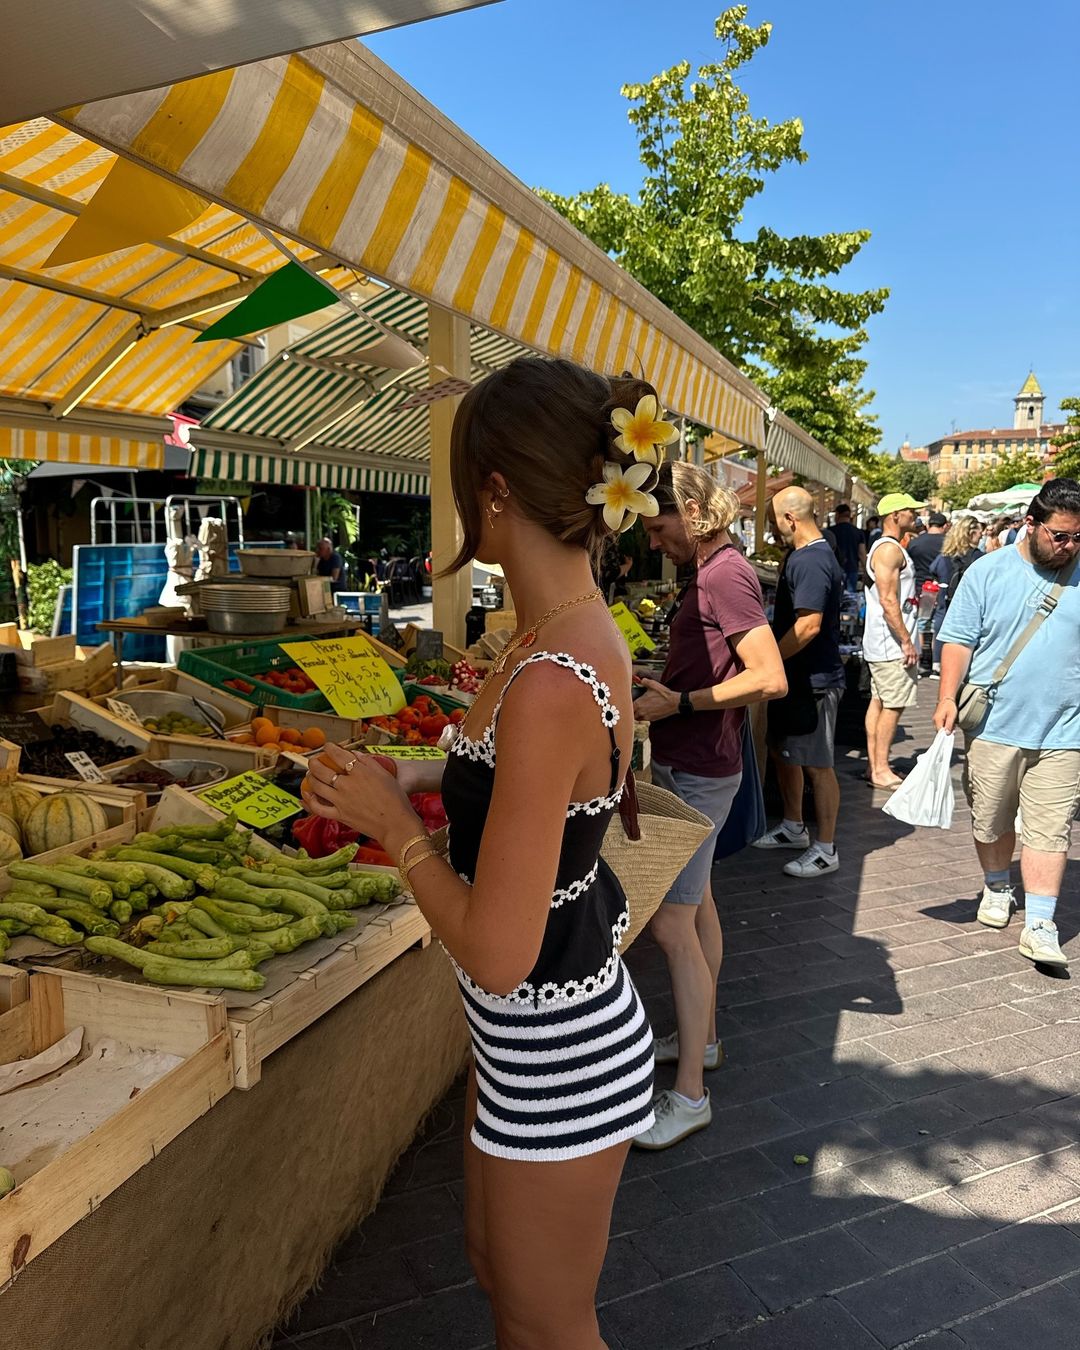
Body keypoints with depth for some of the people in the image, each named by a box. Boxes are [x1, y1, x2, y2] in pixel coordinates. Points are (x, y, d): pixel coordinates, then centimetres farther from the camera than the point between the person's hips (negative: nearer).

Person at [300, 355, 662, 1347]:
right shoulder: (585, 633, -3)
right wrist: (415, 780, 2)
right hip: (535, 1036, 9)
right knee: (496, 1265, 31)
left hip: (558, 1060, -9)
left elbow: (497, 955, -28)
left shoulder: (550, 683, -33)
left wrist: (393, 823, -15)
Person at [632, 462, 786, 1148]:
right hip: (694, 764, 11)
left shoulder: (726, 576, -18)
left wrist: (680, 703, -21)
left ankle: (690, 1094, 3)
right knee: (698, 903, 20)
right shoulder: (712, 571, 12)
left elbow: (770, 679, -25)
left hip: (698, 772, -11)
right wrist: (660, 685, 5)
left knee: (673, 924, -8)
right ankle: (703, 1037, 37)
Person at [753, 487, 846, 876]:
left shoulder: (812, 562, -21)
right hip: (795, 676, 11)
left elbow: (808, 625, -28)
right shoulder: (801, 556, 12)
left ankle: (825, 850, 10)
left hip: (814, 680, -11)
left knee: (817, 765, -1)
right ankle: (793, 827, 35)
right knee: (783, 751, 19)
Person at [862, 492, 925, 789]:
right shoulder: (890, 549, -16)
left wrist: (905, 638, 21)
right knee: (893, 705, -6)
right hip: (892, 644, -11)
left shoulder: (888, 547, 18)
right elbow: (888, 601, -23)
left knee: (879, 702, 11)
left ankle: (875, 767, 16)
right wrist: (906, 641, -21)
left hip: (882, 643, 11)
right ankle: (881, 770, 0)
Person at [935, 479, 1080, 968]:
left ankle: (1039, 925, 5)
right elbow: (960, 641, -2)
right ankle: (997, 890, 37)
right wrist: (947, 698, -11)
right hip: (994, 726, 0)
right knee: (990, 822, 14)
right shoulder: (988, 572, -2)